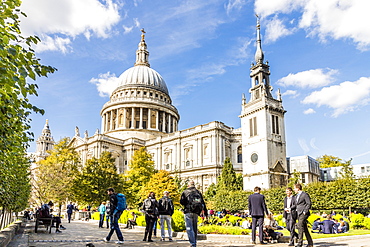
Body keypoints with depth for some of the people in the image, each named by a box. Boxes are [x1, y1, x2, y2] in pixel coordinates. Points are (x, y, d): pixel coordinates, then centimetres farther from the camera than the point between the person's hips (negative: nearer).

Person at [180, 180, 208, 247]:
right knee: (195, 228, 14)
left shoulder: (185, 192, 3)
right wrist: (205, 212, 15)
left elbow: (181, 202, -2)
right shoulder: (198, 192, 14)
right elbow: (203, 203, 12)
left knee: (189, 228, -5)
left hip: (188, 212, -4)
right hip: (196, 212, 4)